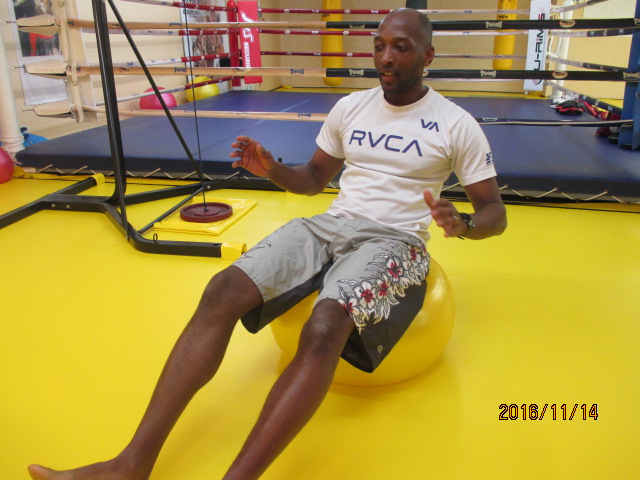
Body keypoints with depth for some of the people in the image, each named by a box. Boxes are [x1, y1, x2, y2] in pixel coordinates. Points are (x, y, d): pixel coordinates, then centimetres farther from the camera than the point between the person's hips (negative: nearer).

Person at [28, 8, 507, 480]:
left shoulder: (457, 125, 1)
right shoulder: (350, 108, 13)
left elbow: (495, 210, 2)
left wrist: (462, 223, -22)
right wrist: (273, 170, 0)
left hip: (394, 240, -3)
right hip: (329, 224, 4)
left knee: (322, 331, -37)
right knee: (223, 291, -21)